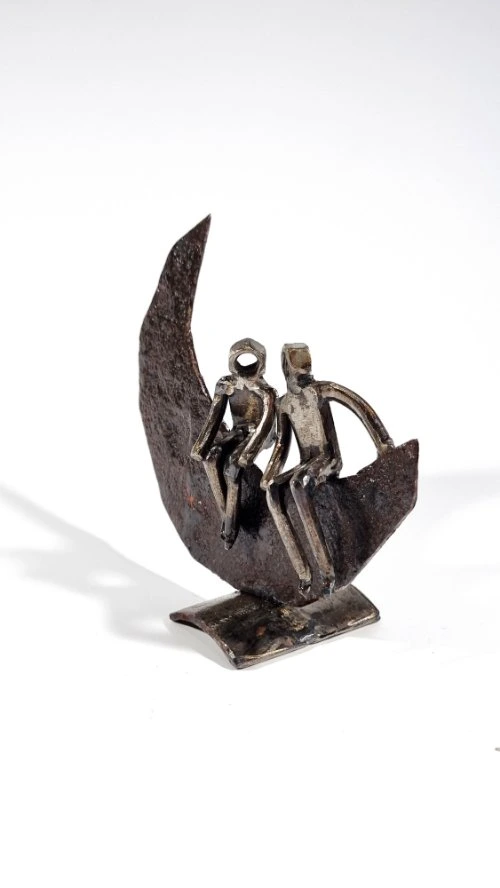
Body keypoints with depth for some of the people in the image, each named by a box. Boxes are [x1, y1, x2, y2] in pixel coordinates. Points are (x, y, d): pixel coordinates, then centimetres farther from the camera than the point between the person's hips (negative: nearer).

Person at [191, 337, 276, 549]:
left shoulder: (265, 392, -15)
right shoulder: (226, 385, -1)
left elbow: (266, 422, -24)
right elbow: (215, 415, -6)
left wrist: (248, 451, -36)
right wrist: (204, 443, -21)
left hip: (258, 435, -4)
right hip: (237, 433, 5)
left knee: (232, 464, -33)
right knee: (210, 456, -27)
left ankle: (230, 522, -24)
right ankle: (225, 514, -25)